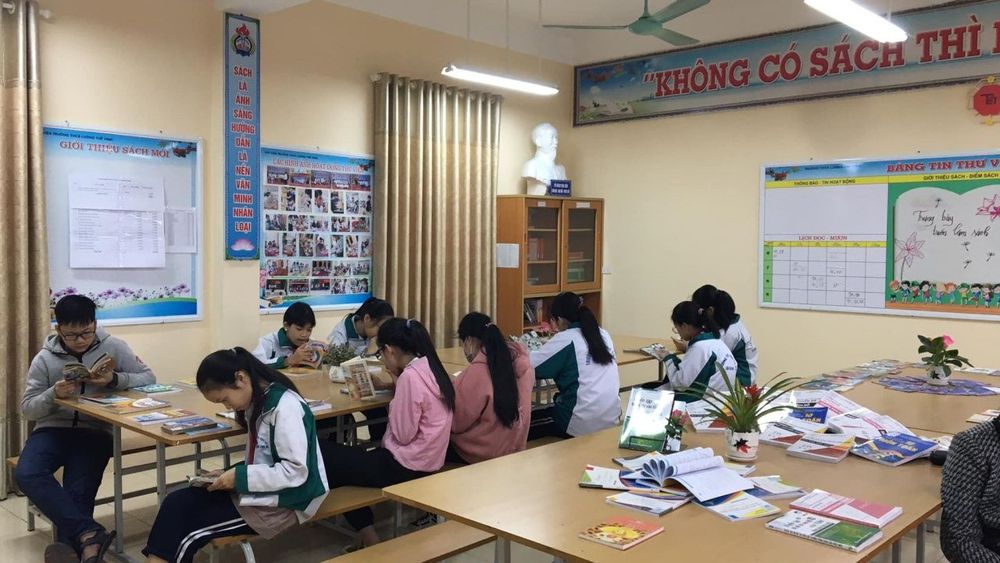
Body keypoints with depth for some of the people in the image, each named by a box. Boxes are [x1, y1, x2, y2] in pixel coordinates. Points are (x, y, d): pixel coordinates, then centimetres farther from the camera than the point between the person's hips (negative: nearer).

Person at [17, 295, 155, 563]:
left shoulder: (113, 347, -2)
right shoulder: (44, 359, 1)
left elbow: (149, 378, -1)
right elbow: (27, 408, 3)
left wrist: (115, 380, -20)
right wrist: (54, 394, -19)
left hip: (95, 432, -1)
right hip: (52, 429, 2)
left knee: (80, 489, -27)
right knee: (26, 475, -28)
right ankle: (89, 533, -34)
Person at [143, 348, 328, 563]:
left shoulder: (285, 407, -20)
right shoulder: (257, 402, 7)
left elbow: (296, 471, -23)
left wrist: (240, 477, -19)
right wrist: (231, 474, -3)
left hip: (280, 502, -8)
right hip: (259, 489, 8)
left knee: (187, 533, -11)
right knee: (176, 503, -8)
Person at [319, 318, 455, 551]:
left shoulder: (410, 376, -22)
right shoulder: (430, 368, 6)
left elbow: (403, 435, -19)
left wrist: (393, 406, -5)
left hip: (406, 467, -10)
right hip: (425, 461, 10)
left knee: (322, 453, -1)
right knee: (344, 454, 21)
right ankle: (368, 537, 21)